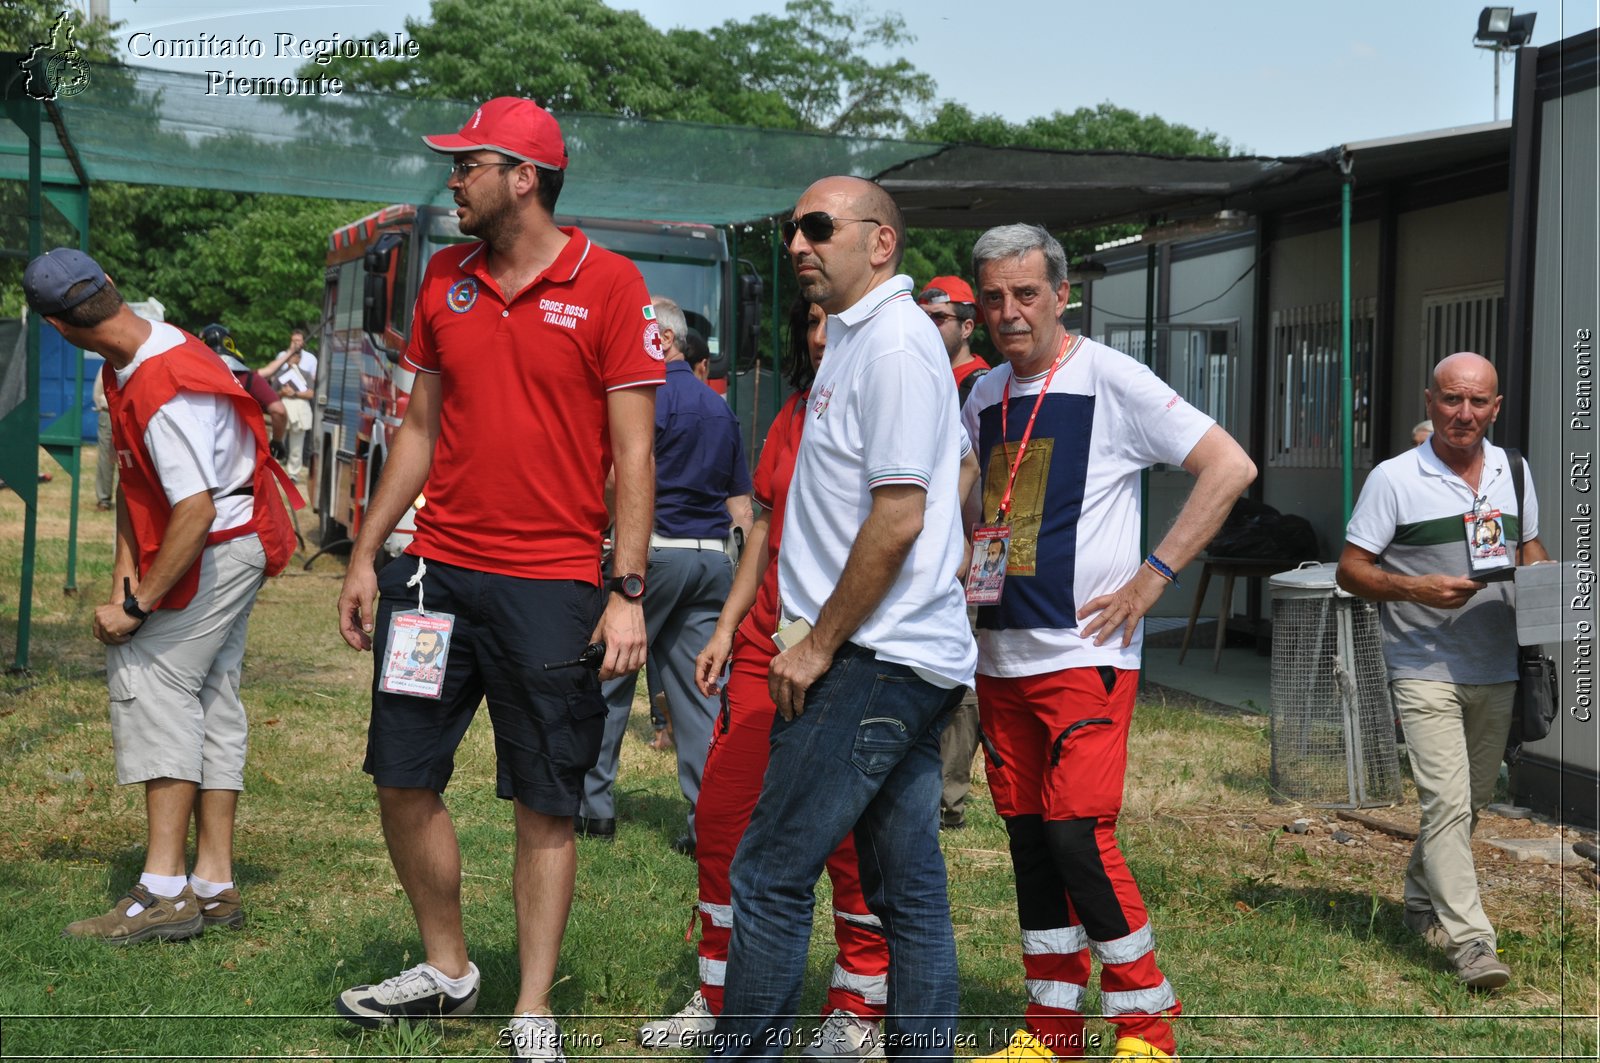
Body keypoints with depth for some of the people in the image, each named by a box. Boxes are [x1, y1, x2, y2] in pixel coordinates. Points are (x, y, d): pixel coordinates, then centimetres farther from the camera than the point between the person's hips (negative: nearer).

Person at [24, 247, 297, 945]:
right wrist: (125, 570, 2)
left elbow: (196, 510, -30)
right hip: (233, 553, 10)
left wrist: (137, 607, -24)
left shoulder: (167, 392, -27)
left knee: (150, 677, -13)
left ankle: (164, 891, -16)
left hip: (217, 551, -10)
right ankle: (215, 886, 15)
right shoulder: (125, 369, 6)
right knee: (210, 696, 10)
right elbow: (132, 477, 12)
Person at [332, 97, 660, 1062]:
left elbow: (634, 450, -7)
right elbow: (421, 429, 16)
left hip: (553, 584, -5)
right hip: (437, 567, 5)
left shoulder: (609, 284, -6)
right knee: (403, 780, 8)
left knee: (546, 805, 2)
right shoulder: (446, 279, 10)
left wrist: (628, 593, -12)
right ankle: (447, 969, 27)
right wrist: (365, 556, 12)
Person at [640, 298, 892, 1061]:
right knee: (724, 814, 7)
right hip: (767, 646, 7)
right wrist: (728, 625, 16)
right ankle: (721, 997, 21)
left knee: (852, 834, 0)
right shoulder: (796, 414, 14)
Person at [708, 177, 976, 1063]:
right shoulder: (857, 339, 18)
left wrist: (819, 643, -13)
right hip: (913, 656, 10)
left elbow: (898, 517, -19)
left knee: (769, 877, -6)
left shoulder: (894, 343, -12)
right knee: (910, 892, 11)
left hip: (877, 659, -10)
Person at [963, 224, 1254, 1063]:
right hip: (1001, 655, 7)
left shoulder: (1109, 380, -8)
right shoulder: (983, 397, 12)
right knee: (1029, 838, 9)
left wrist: (1152, 577, -13)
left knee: (1077, 834, -14)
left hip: (1085, 653, -7)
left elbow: (1231, 466, -12)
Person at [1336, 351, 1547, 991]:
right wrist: (1416, 589, -21)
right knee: (1447, 801, -14)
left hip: (1497, 670, 6)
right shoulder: (1394, 479, -7)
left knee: (1470, 801, 16)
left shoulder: (1513, 471, 9)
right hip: (1426, 669, -6)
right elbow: (1350, 570, -6)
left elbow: (1530, 546, 22)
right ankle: (1470, 942, -15)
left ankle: (1423, 902, 36)